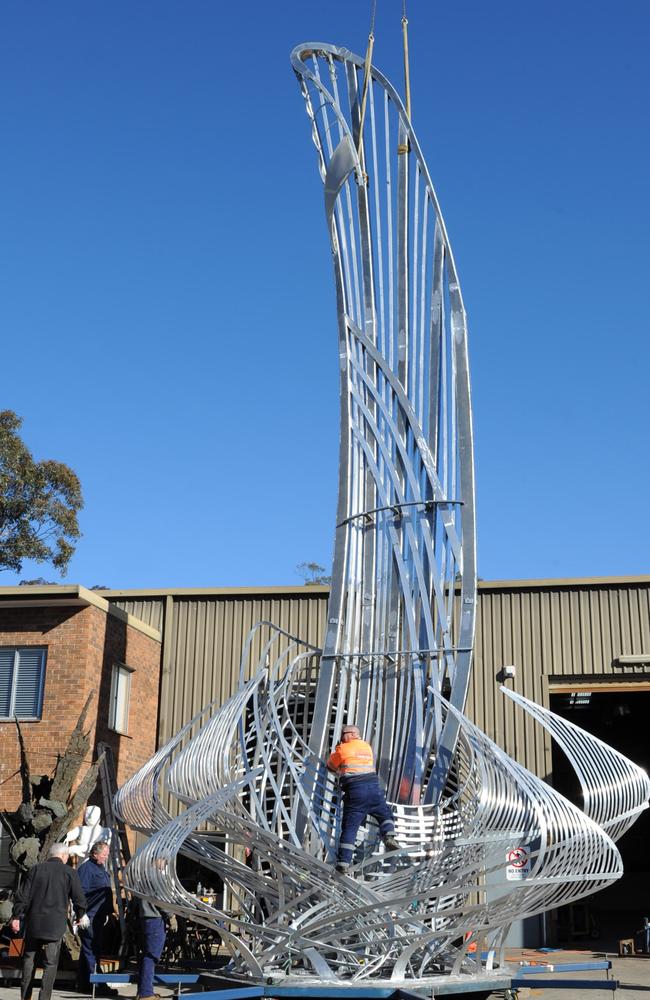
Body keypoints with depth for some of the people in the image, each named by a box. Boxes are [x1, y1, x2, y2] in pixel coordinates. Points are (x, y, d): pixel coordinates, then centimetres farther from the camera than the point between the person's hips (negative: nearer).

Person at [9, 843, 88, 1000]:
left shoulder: (36, 869, 4)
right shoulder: (69, 872, -2)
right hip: (55, 925, -2)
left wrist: (16, 916, 9)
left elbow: (23, 895, 2)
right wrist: (81, 915, 18)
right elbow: (79, 897, 1)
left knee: (29, 958, 16)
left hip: (34, 922, 3)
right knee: (51, 963, 3)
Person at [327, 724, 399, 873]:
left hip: (355, 791, -3)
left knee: (349, 827, 0)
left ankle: (343, 863, -3)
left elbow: (330, 765, 16)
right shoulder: (367, 747, 18)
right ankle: (389, 836, -2)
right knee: (385, 814, 24)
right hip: (373, 787, 3)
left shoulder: (342, 749, 4)